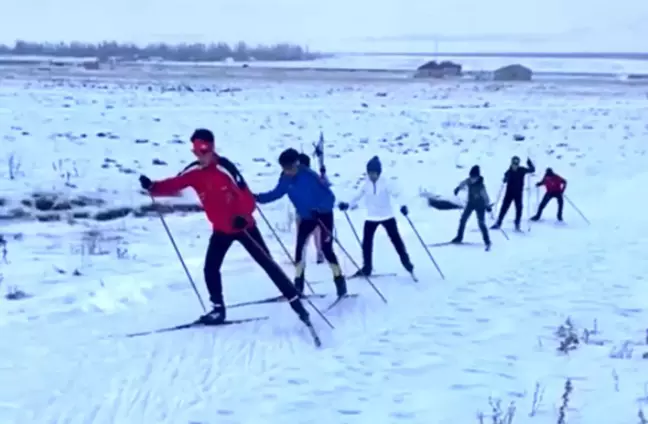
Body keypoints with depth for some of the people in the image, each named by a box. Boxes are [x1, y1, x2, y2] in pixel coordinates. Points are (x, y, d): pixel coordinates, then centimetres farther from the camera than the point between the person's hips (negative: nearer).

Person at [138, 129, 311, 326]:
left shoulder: (225, 168, -23)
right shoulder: (194, 172, -6)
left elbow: (246, 196, -25)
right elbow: (173, 185, -8)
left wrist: (242, 216, -41)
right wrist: (152, 186, -26)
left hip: (243, 225, -5)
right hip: (221, 229, 5)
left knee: (268, 264, -1)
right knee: (210, 268, 1)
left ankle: (296, 302, 5)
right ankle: (218, 309, 18)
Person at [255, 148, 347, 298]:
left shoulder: (309, 176, -29)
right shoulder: (285, 178, -12)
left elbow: (329, 196, -29)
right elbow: (277, 193, 4)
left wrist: (319, 209, -44)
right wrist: (258, 197, -8)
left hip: (323, 215, -6)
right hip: (307, 217, 6)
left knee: (326, 248, -11)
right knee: (299, 248, -1)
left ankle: (339, 280, 3)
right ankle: (298, 284, 7)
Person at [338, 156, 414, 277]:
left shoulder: (385, 182, -14)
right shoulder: (366, 184, -4)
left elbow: (395, 194, -21)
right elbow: (357, 196, 3)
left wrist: (403, 205, -36)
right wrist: (348, 205, -12)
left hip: (387, 216, -3)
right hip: (371, 217, 3)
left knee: (396, 239, 4)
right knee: (366, 242, 1)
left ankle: (407, 263, 17)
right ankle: (366, 268, 12)